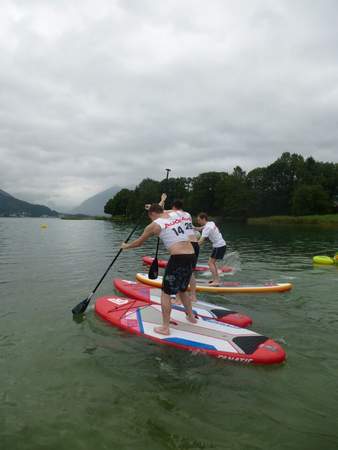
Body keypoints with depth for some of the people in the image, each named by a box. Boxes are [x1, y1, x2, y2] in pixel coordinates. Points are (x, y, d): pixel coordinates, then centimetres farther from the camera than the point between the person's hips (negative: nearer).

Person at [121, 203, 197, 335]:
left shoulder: (154, 225, 0)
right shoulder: (176, 215, 13)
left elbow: (138, 242, 14)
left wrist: (125, 246, 31)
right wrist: (158, 206, 51)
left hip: (178, 258, -7)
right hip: (191, 255, 7)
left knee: (166, 293, 6)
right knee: (182, 289, 26)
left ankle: (165, 328, 9)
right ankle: (191, 316, 40)